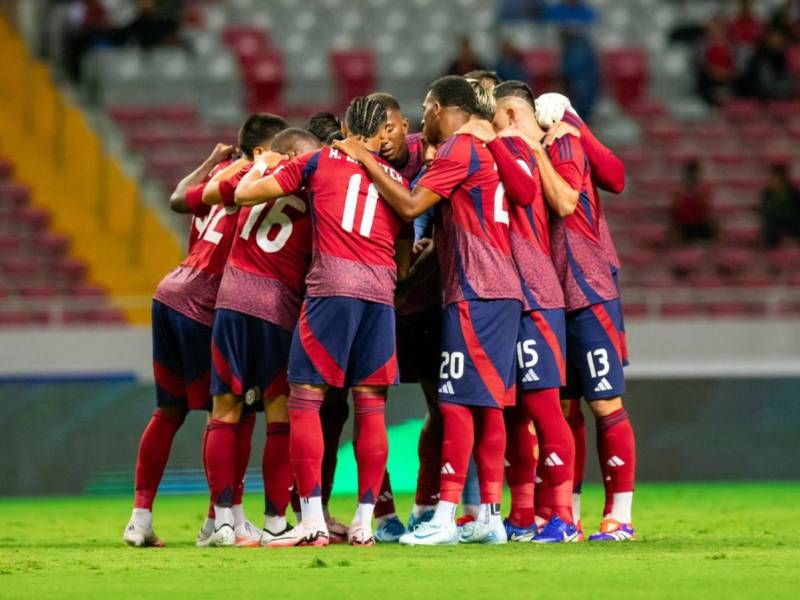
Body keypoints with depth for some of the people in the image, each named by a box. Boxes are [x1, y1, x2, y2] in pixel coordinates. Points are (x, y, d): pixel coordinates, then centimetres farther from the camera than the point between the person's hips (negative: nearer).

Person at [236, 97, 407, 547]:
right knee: (371, 404, 6)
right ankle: (364, 523, 5)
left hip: (333, 282, -3)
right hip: (382, 287, 4)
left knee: (305, 398, -1)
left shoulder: (321, 162, 11)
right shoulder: (396, 180, 20)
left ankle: (313, 520, -10)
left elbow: (247, 193, 10)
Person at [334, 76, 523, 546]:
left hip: (475, 294, -9)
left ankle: (445, 518, -13)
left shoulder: (459, 148, -9)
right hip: (502, 291, 9)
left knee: (458, 402, -10)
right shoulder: (480, 151, 20)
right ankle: (491, 515, 9)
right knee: (487, 404, 9)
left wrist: (365, 159, -6)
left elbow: (410, 205, -13)